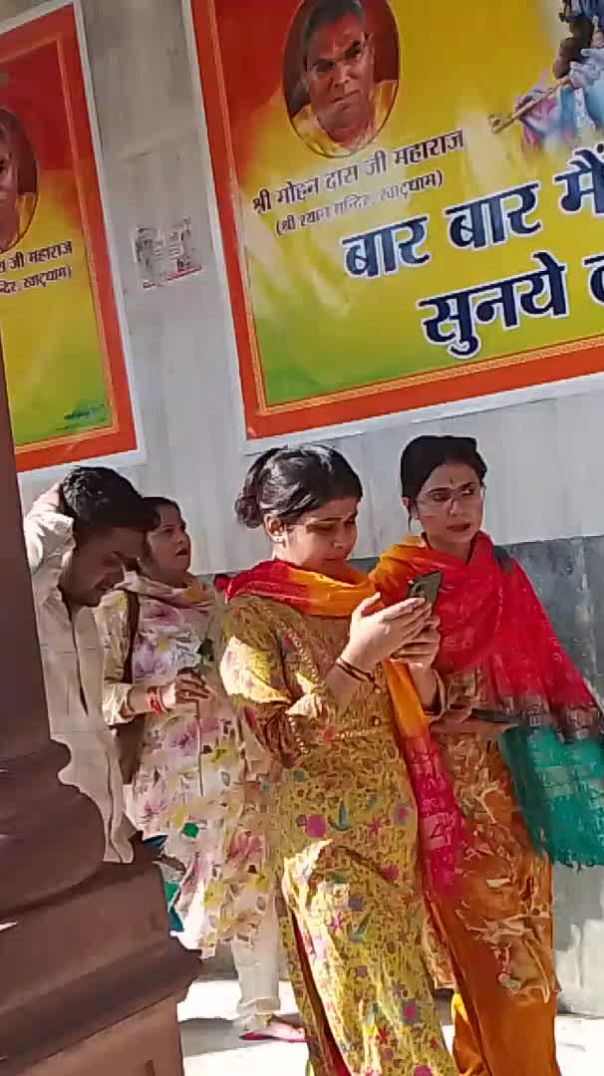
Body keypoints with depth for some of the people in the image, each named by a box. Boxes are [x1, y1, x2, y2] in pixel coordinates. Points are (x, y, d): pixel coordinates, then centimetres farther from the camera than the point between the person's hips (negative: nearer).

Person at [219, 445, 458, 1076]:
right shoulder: (251, 614, -11)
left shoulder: (360, 593, 6)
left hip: (394, 818, 6)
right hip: (325, 832, -6)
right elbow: (284, 740, -16)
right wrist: (358, 657, -23)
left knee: (398, 978, 15)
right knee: (377, 1000, -1)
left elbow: (416, 709, 12)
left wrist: (416, 659, -10)